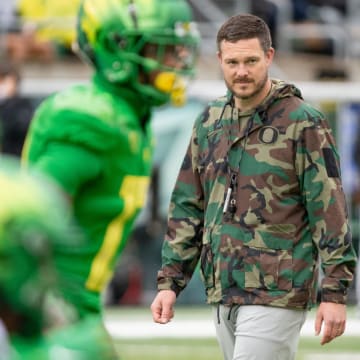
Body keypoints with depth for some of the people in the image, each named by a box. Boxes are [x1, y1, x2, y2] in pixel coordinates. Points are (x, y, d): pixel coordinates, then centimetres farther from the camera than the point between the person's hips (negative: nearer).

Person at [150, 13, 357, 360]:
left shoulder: (303, 124, -8)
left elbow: (329, 210, -9)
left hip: (275, 295, -6)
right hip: (223, 293, 6)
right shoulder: (210, 122, 11)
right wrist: (169, 281, 8)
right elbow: (187, 206, 14)